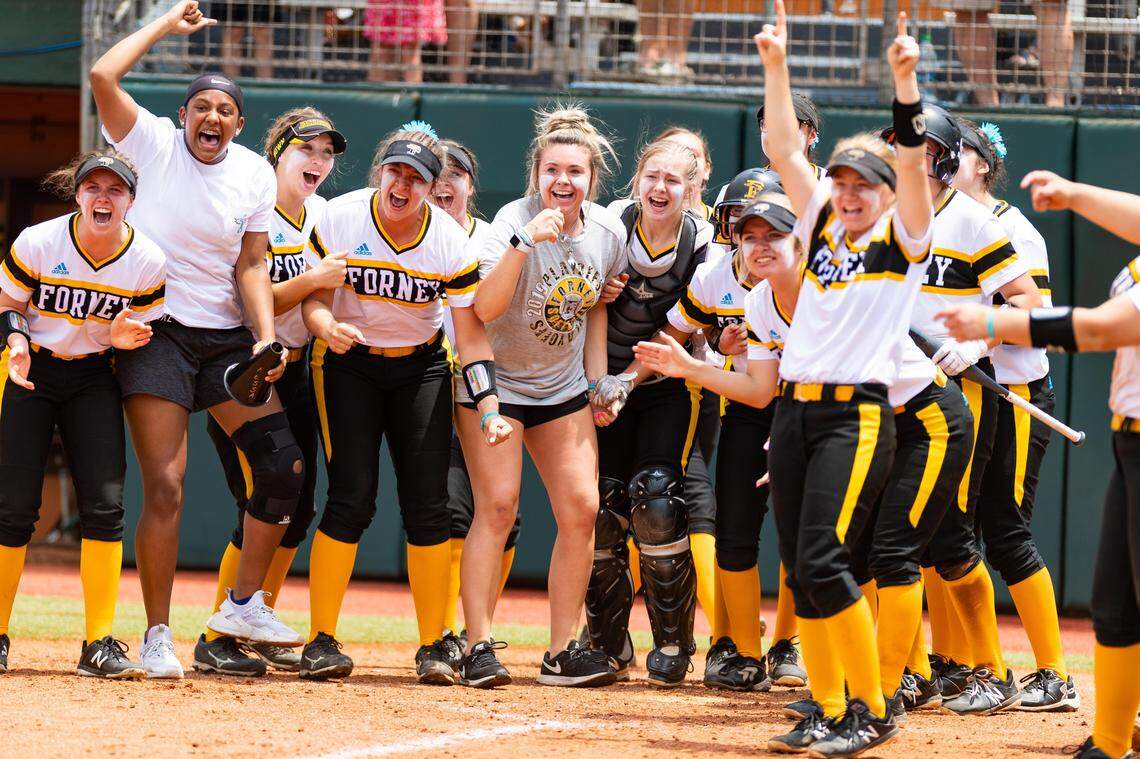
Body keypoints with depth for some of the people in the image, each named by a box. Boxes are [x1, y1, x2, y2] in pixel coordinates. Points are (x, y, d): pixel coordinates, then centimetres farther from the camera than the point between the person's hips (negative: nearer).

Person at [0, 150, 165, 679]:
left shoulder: (148, 262, -11)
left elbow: (139, 332, 1)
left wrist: (122, 337, -22)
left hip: (94, 378, 1)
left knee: (104, 505, -10)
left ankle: (100, 645, -5)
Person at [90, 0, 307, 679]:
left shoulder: (256, 175, 4)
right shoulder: (154, 144, -4)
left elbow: (251, 266, 3)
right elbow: (104, 76, -18)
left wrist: (266, 338, -11)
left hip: (225, 335, 4)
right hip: (156, 334, -4)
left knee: (284, 465, -5)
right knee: (165, 487, -11)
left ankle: (246, 603, 11)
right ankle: (157, 636, -3)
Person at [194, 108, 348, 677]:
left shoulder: (323, 216, 9)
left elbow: (323, 297, 12)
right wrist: (311, 280, -30)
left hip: (294, 369, 7)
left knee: (297, 506, 6)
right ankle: (216, 641, -4)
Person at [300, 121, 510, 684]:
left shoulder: (451, 241, -14)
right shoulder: (340, 220, -15)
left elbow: (471, 331, -11)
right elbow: (314, 300, -10)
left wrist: (489, 407, -21)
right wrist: (328, 326, -34)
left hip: (420, 368, 1)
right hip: (348, 364, -1)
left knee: (428, 506, -7)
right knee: (351, 500, -14)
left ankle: (434, 646, 3)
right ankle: (321, 642, -6)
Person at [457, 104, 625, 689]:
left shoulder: (609, 234, -5)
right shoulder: (515, 221, -21)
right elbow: (485, 309, -34)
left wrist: (600, 380, 8)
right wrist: (526, 241, -44)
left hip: (563, 388, 5)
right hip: (496, 379, -5)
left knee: (581, 508, -4)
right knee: (497, 504, -16)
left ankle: (562, 653, 3)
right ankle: (478, 647, -12)